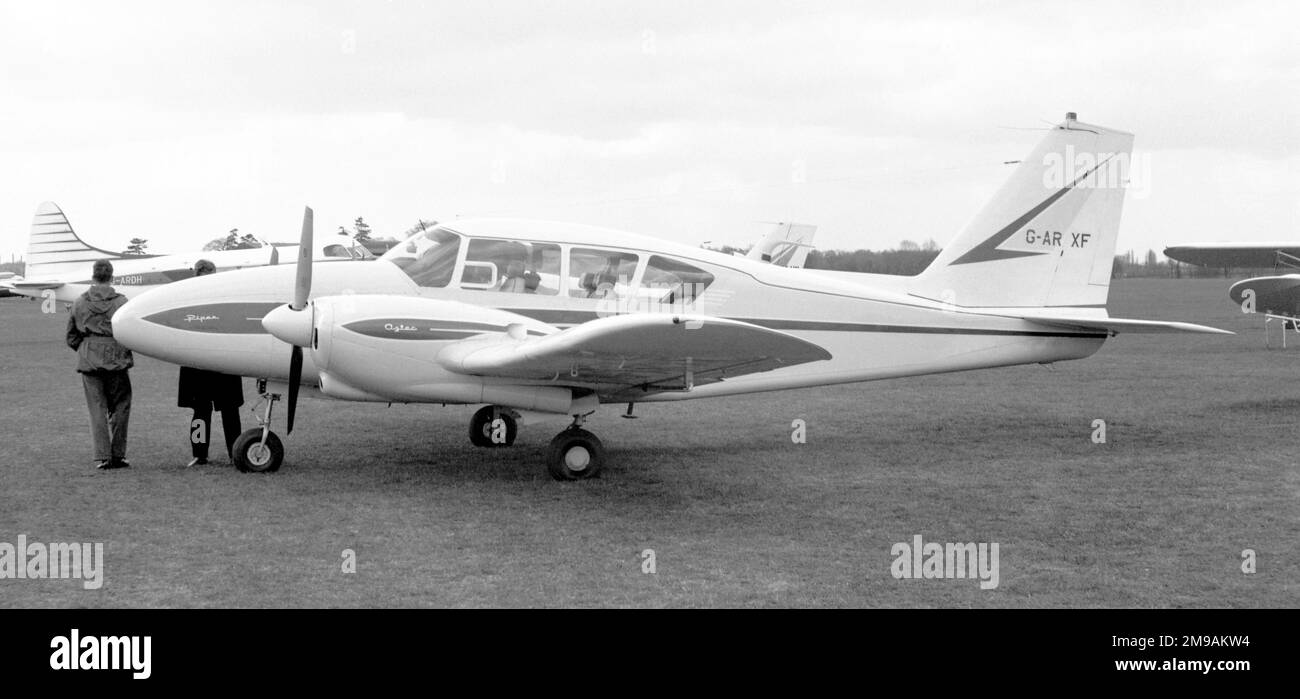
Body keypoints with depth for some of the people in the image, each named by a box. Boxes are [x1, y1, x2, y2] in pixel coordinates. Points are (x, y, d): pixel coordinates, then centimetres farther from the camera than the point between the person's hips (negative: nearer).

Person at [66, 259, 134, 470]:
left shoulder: (79, 303, 2)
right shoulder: (121, 302, -7)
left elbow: (71, 337, 7)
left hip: (88, 360, 2)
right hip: (116, 359, -2)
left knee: (97, 409, 6)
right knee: (120, 407, 8)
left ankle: (102, 457, 2)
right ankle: (118, 455, 9)